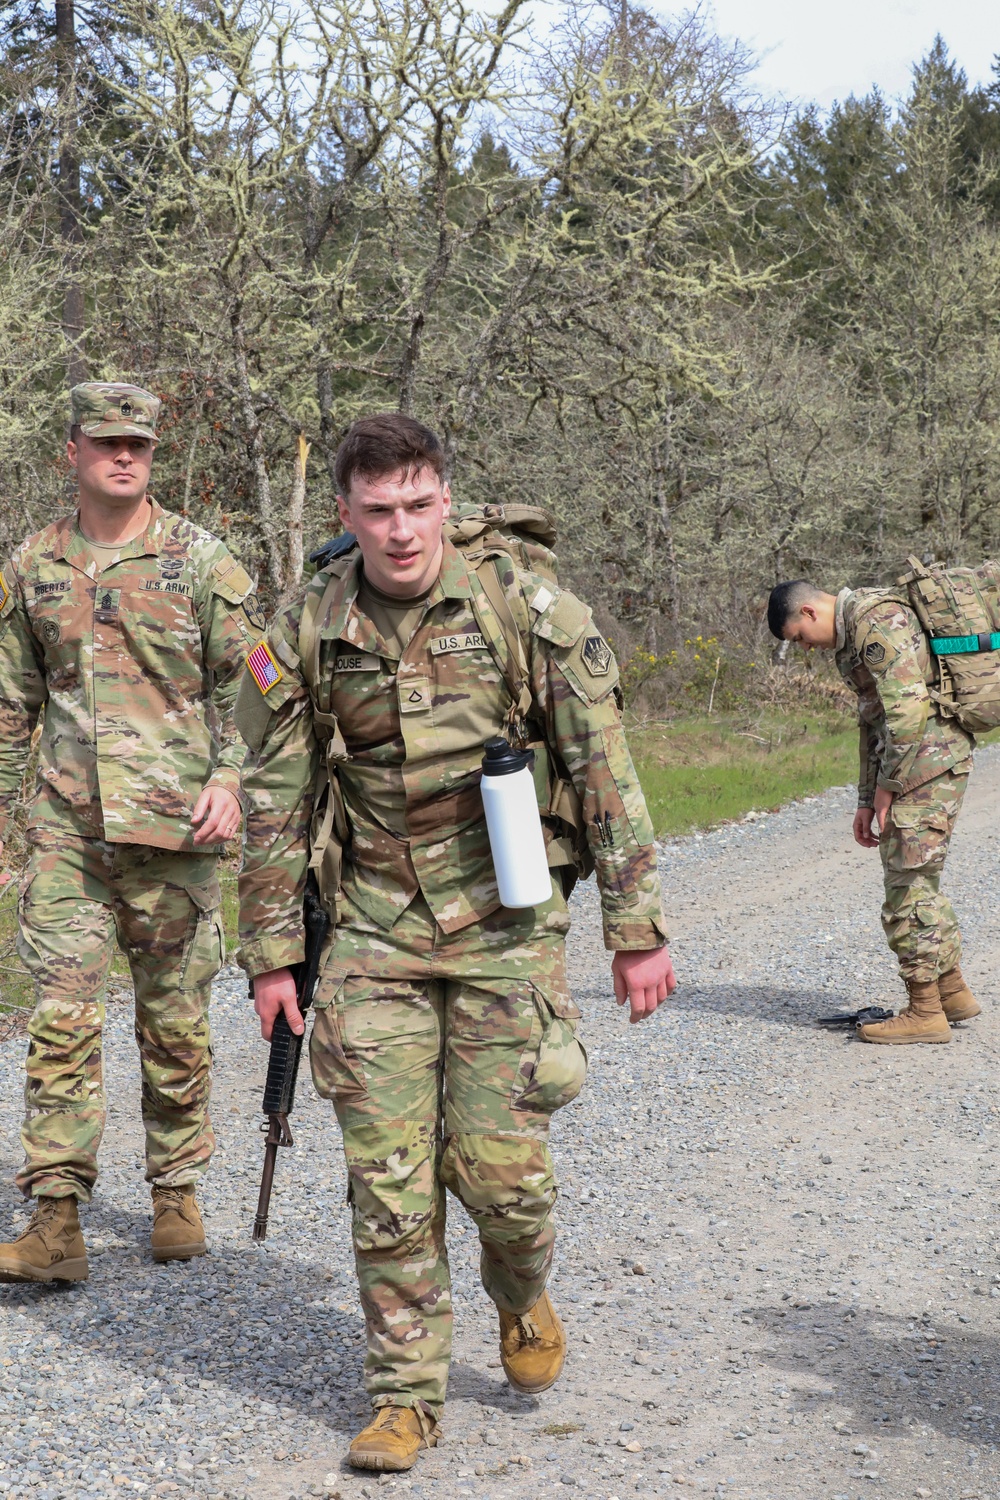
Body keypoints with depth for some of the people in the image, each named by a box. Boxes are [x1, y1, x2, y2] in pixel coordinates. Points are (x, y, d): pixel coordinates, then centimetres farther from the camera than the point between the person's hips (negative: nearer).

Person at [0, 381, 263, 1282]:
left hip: (171, 827, -2)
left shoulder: (201, 561, 1)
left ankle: (176, 1194, 23)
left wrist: (228, 778, -11)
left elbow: (247, 684, 1)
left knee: (175, 1023, 7)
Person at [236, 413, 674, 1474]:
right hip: (374, 936, 2)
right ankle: (404, 1397, 16)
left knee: (498, 1164, -2)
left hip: (504, 927, -2)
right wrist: (272, 957, 5)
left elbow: (605, 773, -4)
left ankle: (522, 1299, 32)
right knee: (388, 1177, 1)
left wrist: (637, 931, -4)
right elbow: (274, 804, 6)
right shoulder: (305, 635, -1)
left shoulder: (528, 610, -7)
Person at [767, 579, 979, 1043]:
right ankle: (953, 992, 24)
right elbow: (873, 721, 23)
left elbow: (908, 711, -22)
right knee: (917, 881, 16)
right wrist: (866, 800, 19)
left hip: (928, 757, -10)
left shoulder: (876, 621, -15)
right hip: (914, 762, 10)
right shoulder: (851, 634, 19)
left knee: (910, 882, -6)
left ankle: (924, 1012, -1)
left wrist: (886, 786, -14)